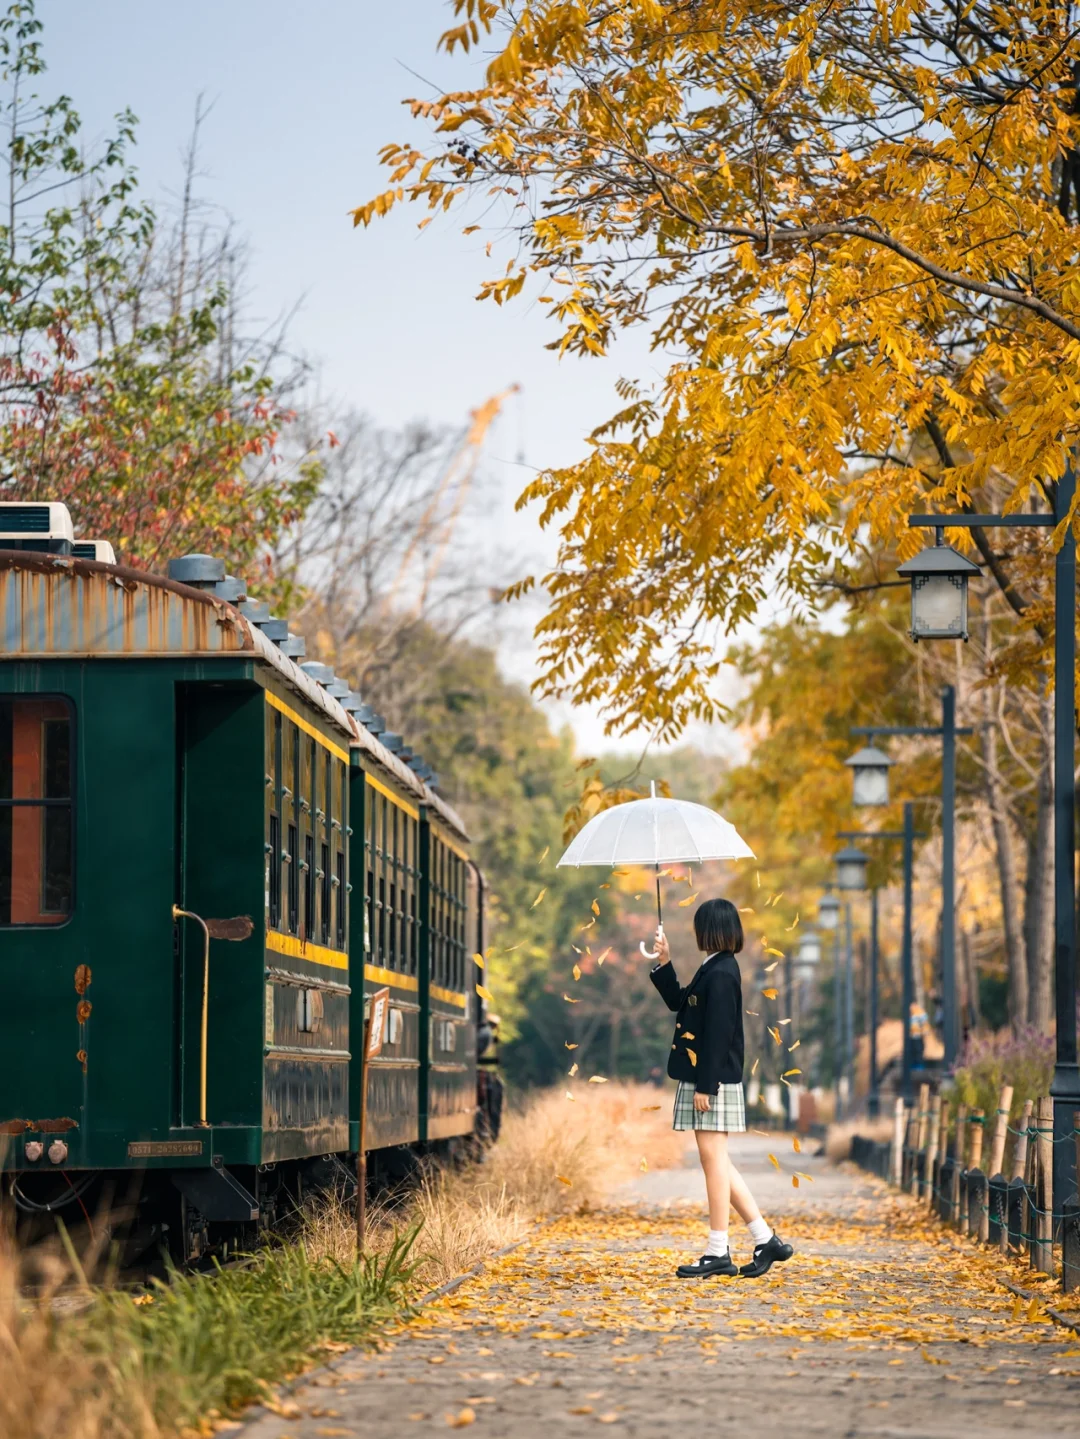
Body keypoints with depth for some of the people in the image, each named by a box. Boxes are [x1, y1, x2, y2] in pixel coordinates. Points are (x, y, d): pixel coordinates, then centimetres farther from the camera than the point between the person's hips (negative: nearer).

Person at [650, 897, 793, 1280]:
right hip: (704, 1078, 10)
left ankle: (718, 1253, 0)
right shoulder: (713, 969, 14)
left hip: (713, 1080, -10)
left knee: (714, 1161, -5)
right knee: (716, 1163, 12)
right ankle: (766, 1239, 15)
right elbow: (678, 1001, 25)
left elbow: (718, 1034, -20)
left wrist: (705, 1085, -21)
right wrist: (664, 964, 15)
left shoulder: (720, 974, -16)